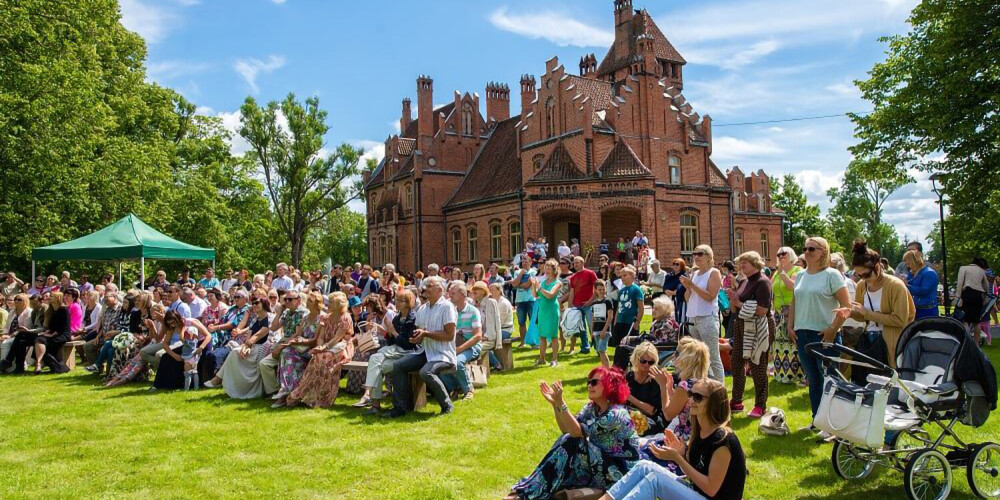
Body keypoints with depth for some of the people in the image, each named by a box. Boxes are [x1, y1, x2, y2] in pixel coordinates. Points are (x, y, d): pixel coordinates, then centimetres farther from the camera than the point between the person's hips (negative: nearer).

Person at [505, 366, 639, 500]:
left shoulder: (616, 413, -22)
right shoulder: (592, 407, 3)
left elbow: (578, 432, -28)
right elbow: (567, 430, -4)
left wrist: (561, 402, -35)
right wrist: (555, 403, -15)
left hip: (621, 471, -8)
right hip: (600, 462, 8)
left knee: (571, 443, -23)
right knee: (566, 440, -13)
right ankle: (529, 488, -14)